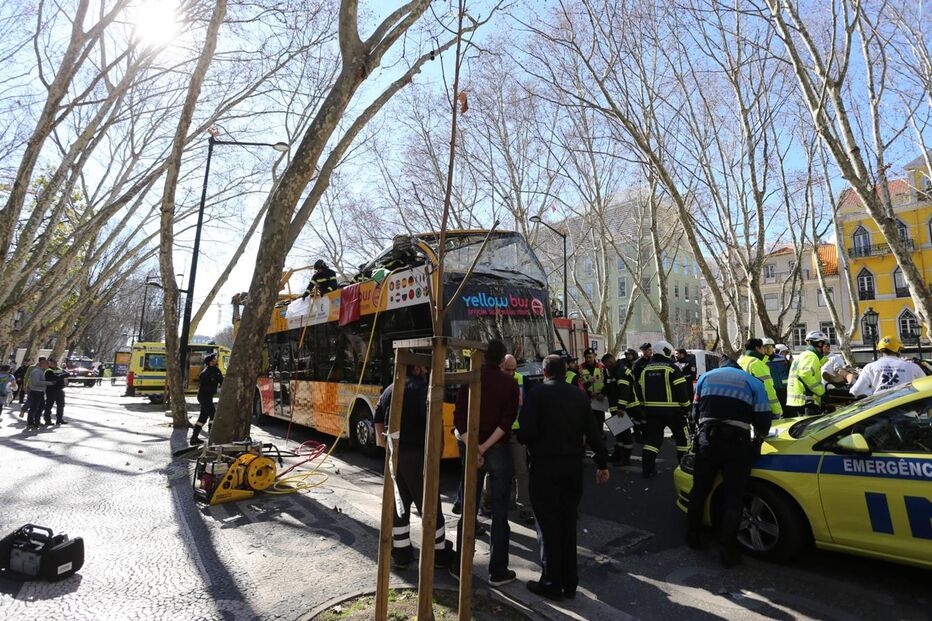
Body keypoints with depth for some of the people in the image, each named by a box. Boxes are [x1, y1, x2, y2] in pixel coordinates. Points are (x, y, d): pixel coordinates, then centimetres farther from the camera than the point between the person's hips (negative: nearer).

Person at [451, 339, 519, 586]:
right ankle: (498, 571, 16)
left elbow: (459, 418, -7)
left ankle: (459, 567, 23)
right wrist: (485, 447, -16)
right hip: (499, 451, -2)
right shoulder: (509, 383, -6)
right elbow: (507, 421, -15)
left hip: (470, 450, 3)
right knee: (499, 512, 8)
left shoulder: (469, 380, 0)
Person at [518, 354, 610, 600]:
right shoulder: (579, 395, 5)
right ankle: (569, 582, 25)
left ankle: (551, 582, 15)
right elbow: (593, 432, 7)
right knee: (568, 523, 16)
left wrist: (523, 438, 4)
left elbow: (526, 432, -18)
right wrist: (602, 463, 14)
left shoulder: (537, 394, -11)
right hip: (573, 464, 6)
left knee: (548, 525, 6)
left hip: (545, 465, -5)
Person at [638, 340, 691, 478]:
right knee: (682, 437, 13)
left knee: (652, 438, 7)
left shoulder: (645, 369, 8)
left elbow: (641, 391, 11)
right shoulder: (672, 368, -9)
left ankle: (647, 469, 2)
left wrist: (645, 407, 17)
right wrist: (686, 406, 0)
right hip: (671, 410, -4)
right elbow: (681, 390, -10)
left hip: (651, 410, 5)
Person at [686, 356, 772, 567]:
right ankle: (728, 551, 11)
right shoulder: (753, 382, 14)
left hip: (707, 439, 2)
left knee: (699, 491, 15)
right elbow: (763, 420, 8)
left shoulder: (706, 377, 19)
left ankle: (693, 537, 29)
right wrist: (759, 436, 29)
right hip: (737, 441, -1)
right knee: (734, 498, 6)